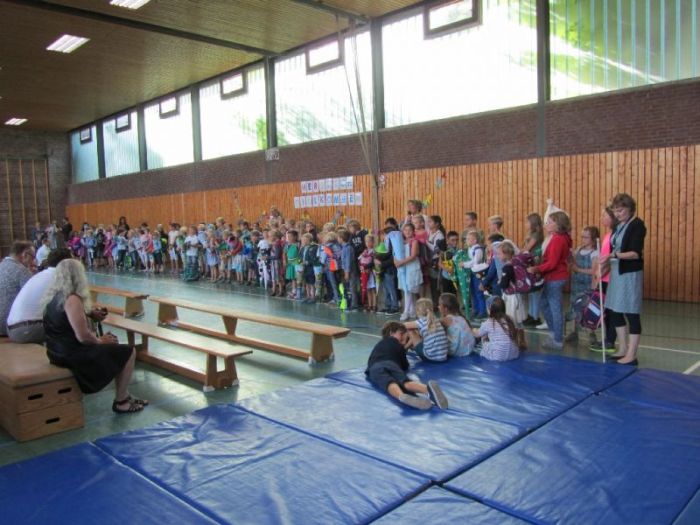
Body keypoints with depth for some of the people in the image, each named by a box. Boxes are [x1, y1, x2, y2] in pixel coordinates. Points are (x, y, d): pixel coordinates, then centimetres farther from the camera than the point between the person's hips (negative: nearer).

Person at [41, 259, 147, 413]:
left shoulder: (53, 296, 6)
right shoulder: (72, 299, -22)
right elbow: (83, 336, -25)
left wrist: (99, 339, 9)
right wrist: (100, 341, -5)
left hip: (59, 352, 10)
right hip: (73, 354, -10)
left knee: (116, 347, 23)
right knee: (128, 352, 1)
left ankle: (124, 397, 28)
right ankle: (120, 402, 12)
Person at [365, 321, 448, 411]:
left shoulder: (378, 345, 41)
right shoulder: (397, 344, 30)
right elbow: (405, 366, 36)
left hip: (375, 368, 1)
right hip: (391, 364, -1)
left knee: (389, 383, -33)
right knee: (406, 382, -28)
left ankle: (402, 396, -68)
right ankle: (428, 389, -61)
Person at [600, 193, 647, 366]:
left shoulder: (637, 225, -11)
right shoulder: (619, 225, 12)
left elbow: (636, 254, -20)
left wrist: (613, 255, -30)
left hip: (630, 274, -8)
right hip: (617, 273, 8)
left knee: (631, 313, -4)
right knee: (615, 312, 11)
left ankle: (631, 356, 3)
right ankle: (623, 350, 22)